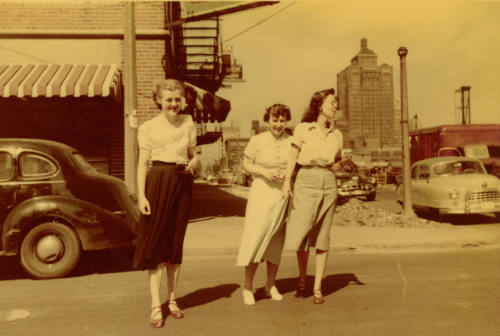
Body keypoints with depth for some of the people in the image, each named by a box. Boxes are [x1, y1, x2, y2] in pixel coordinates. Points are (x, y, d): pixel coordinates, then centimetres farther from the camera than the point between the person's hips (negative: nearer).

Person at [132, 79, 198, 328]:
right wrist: (141, 196, -10)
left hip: (182, 184, 4)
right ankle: (155, 306, 6)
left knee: (176, 243, 10)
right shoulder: (148, 127, 0)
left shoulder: (188, 123, 10)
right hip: (158, 183, -3)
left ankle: (172, 299, 23)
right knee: (155, 244, -2)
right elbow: (143, 164, -2)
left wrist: (191, 165, -6)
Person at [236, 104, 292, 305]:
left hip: (284, 194, 3)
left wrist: (288, 173, -8)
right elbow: (246, 164, 5)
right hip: (261, 192, -2)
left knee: (276, 241, 9)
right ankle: (247, 287, 4)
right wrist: (264, 172, -11)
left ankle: (271, 285, 23)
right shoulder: (257, 140, 1)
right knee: (255, 237, -8)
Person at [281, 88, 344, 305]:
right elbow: (293, 157, 1)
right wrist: (287, 181, -10)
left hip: (328, 183, 3)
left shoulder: (336, 134, 14)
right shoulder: (303, 128, 4)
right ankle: (302, 279, 21)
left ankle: (317, 287, 11)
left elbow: (335, 166, 17)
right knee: (301, 234, -2)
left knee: (322, 238, 3)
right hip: (306, 182, -3)